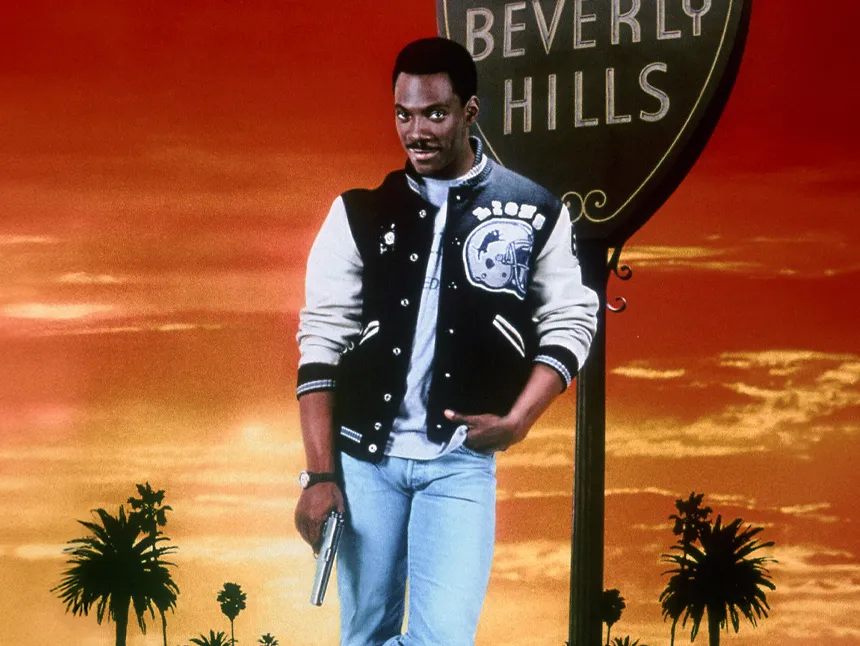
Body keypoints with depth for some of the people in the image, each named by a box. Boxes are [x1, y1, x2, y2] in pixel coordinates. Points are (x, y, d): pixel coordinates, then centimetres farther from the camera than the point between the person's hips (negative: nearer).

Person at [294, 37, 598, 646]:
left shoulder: (535, 212, 1)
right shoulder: (360, 212, 2)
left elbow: (569, 323, 7)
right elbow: (322, 342, 0)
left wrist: (518, 420, -8)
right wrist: (319, 474, -6)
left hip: (461, 460, -1)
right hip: (364, 455, 1)